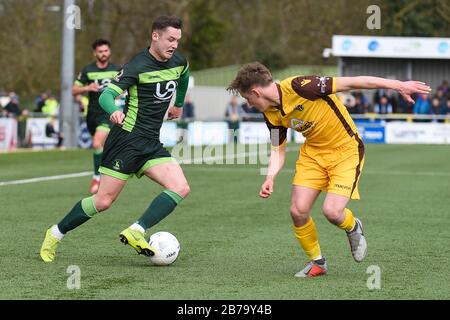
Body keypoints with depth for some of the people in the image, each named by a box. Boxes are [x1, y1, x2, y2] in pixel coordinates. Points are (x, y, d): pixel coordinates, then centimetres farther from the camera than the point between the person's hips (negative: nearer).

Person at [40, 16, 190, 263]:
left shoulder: (179, 63, 7)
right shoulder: (137, 66, -14)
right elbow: (106, 95, -24)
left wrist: (178, 104, 42)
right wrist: (114, 111, -44)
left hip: (152, 144, 7)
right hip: (127, 139, -6)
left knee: (181, 188, -16)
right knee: (103, 201, -5)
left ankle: (135, 232, -21)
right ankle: (55, 234, 14)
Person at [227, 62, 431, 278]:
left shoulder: (298, 87, -28)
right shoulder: (272, 115, -4)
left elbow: (349, 82, -27)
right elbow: (278, 149, 8)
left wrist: (399, 86, -27)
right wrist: (270, 178, -13)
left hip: (346, 150, -6)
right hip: (313, 153, 7)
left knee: (332, 212, -20)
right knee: (298, 211, -6)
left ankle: (353, 228, 17)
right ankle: (317, 262, 17)